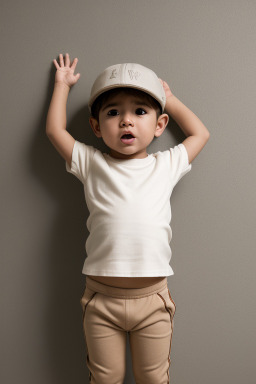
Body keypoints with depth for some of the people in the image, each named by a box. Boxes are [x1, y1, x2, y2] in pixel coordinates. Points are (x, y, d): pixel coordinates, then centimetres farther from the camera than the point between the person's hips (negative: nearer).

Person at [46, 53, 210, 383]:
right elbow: (54, 129, 7)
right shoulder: (92, 164, 2)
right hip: (101, 298, 0)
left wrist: (169, 98, 22)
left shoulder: (166, 165, 4)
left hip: (152, 298, 1)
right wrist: (62, 84, 19)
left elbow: (200, 134, 18)